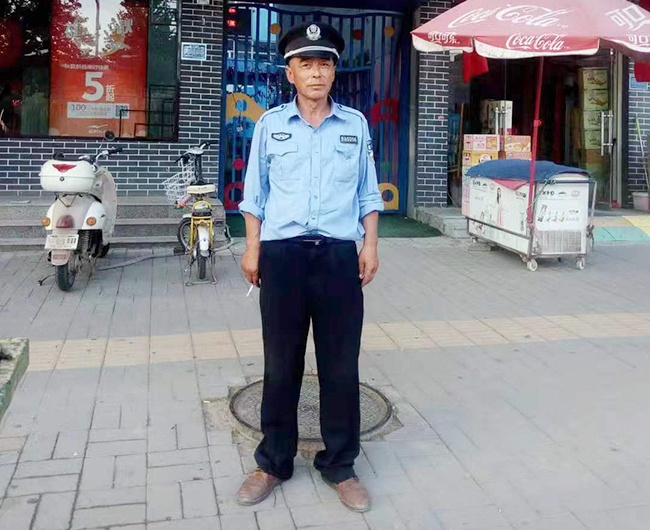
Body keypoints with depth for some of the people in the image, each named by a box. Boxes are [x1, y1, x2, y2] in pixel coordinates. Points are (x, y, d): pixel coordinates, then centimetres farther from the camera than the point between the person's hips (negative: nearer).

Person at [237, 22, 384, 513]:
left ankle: (340, 466, 21)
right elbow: (255, 193, 10)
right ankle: (274, 462, 23)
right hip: (282, 253, 0)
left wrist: (370, 245, 4)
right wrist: (253, 249, 2)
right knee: (281, 364, 8)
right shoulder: (271, 124, 7)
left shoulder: (355, 123, 9)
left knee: (341, 365, 5)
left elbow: (367, 193, 13)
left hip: (339, 254, 1)